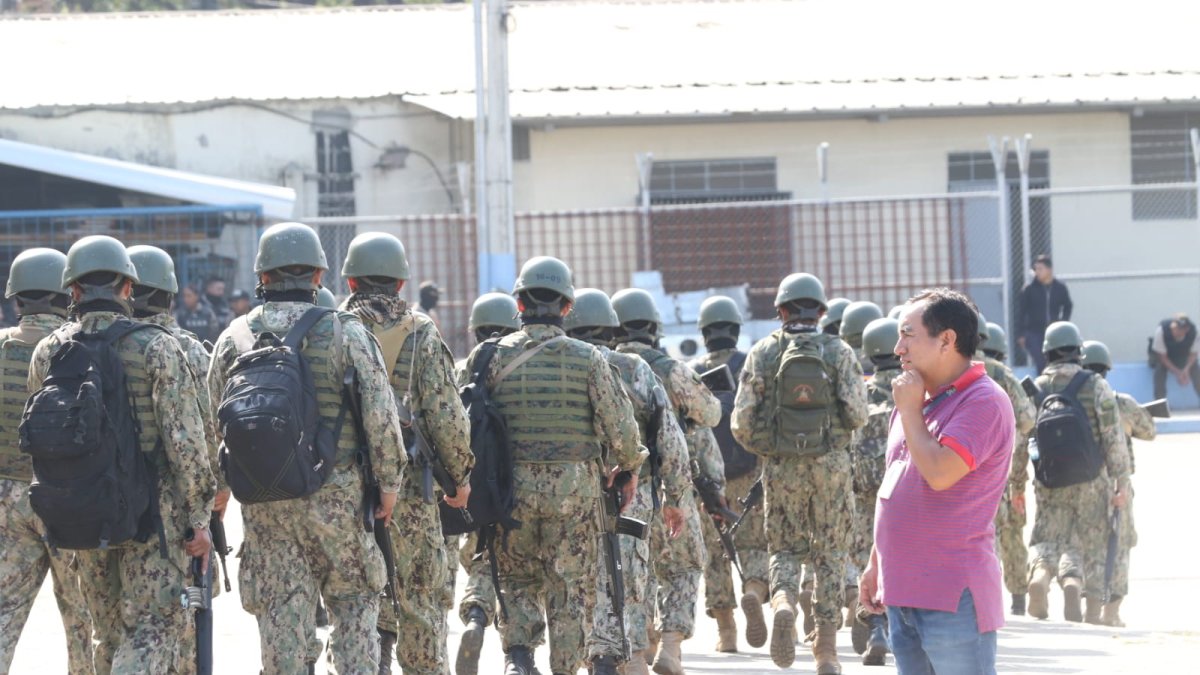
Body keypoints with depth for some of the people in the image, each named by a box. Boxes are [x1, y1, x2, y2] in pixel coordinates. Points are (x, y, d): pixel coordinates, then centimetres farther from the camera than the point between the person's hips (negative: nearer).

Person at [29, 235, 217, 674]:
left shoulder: (48, 352, 3)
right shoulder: (155, 348, -9)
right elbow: (185, 439, -12)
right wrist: (199, 517, -6)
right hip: (151, 512, -4)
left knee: (112, 632, 16)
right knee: (157, 623, -3)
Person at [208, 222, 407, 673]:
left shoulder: (234, 339, 3)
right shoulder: (346, 333, -5)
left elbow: (215, 422, 7)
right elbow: (380, 414, -9)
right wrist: (389, 482, 0)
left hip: (264, 499, 2)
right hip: (337, 496, -2)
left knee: (281, 615, 5)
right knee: (355, 603, 10)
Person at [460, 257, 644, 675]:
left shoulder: (492, 357, -2)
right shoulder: (586, 358, -4)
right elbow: (620, 425, -4)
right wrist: (628, 466, 14)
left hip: (513, 485, 1)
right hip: (575, 485, -1)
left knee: (518, 579, 14)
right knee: (571, 588, 7)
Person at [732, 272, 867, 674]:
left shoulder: (763, 352, 0)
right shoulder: (839, 352, -1)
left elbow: (742, 421, -2)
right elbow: (857, 414, -9)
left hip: (782, 467, 0)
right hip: (831, 464, 0)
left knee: (784, 548, 14)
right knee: (831, 554, 8)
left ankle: (783, 601, -18)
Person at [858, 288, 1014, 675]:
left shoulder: (983, 402, -13)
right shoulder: (917, 401, 16)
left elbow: (940, 473, -25)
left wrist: (910, 411, -11)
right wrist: (876, 565, 23)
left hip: (953, 599, -9)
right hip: (903, 592, 9)